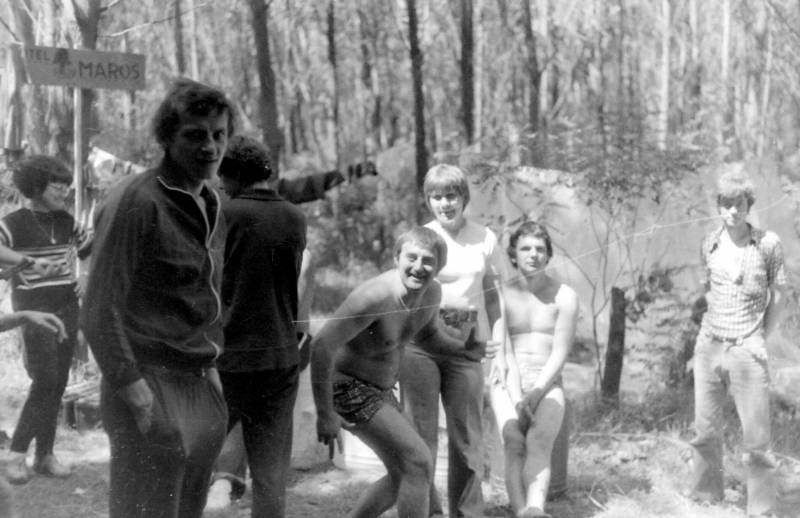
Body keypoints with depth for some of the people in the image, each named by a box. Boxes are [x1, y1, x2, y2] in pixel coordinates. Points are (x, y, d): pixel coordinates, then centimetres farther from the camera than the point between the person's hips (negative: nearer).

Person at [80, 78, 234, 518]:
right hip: (153, 393, -8)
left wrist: (210, 367, 13)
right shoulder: (135, 202, -13)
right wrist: (131, 386, -19)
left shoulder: (211, 205, 13)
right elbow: (99, 310, -16)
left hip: (204, 390, 8)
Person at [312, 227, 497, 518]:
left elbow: (427, 334, 17)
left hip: (380, 390, 9)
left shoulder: (432, 292, -4)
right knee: (419, 463, -16)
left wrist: (463, 349, -4)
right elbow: (321, 346, -31)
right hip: (349, 388, -9)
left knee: (404, 477, 17)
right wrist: (324, 414, -29)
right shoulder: (375, 296, -29)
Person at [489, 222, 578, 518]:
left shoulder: (565, 297, 2)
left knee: (539, 442, -30)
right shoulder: (502, 295, 3)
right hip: (508, 384, 1)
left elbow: (560, 353, -3)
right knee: (515, 442, -28)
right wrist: (518, 400, -17)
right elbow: (503, 352, -5)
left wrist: (535, 394, -16)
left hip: (546, 384, -1)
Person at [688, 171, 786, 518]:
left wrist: (762, 338, 0)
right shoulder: (709, 244, 4)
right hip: (708, 346, 4)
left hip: (747, 350, -4)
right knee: (705, 430, 10)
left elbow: (777, 294, 3)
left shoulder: (768, 244, -5)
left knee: (756, 437, -2)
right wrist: (715, 325, 10)